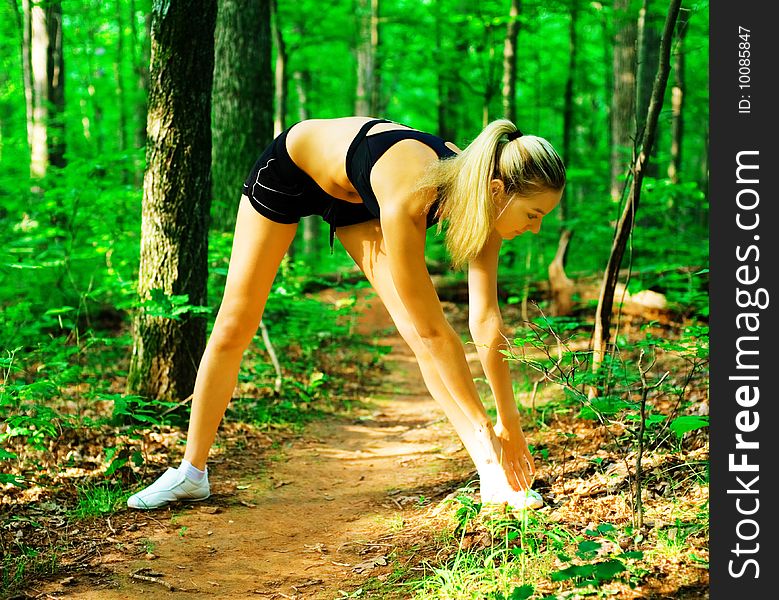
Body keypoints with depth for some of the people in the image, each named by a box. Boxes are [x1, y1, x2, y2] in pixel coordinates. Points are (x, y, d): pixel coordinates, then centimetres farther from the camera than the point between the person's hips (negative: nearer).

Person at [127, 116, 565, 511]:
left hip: (355, 196, 5)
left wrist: (511, 423, -20)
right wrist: (485, 427, -33)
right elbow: (433, 330, -39)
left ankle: (492, 472, -10)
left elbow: (486, 320, -21)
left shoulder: (479, 191, -26)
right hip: (291, 166, -4)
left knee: (417, 330, -12)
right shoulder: (407, 196, -45)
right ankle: (192, 472, 17)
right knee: (233, 328, 2)